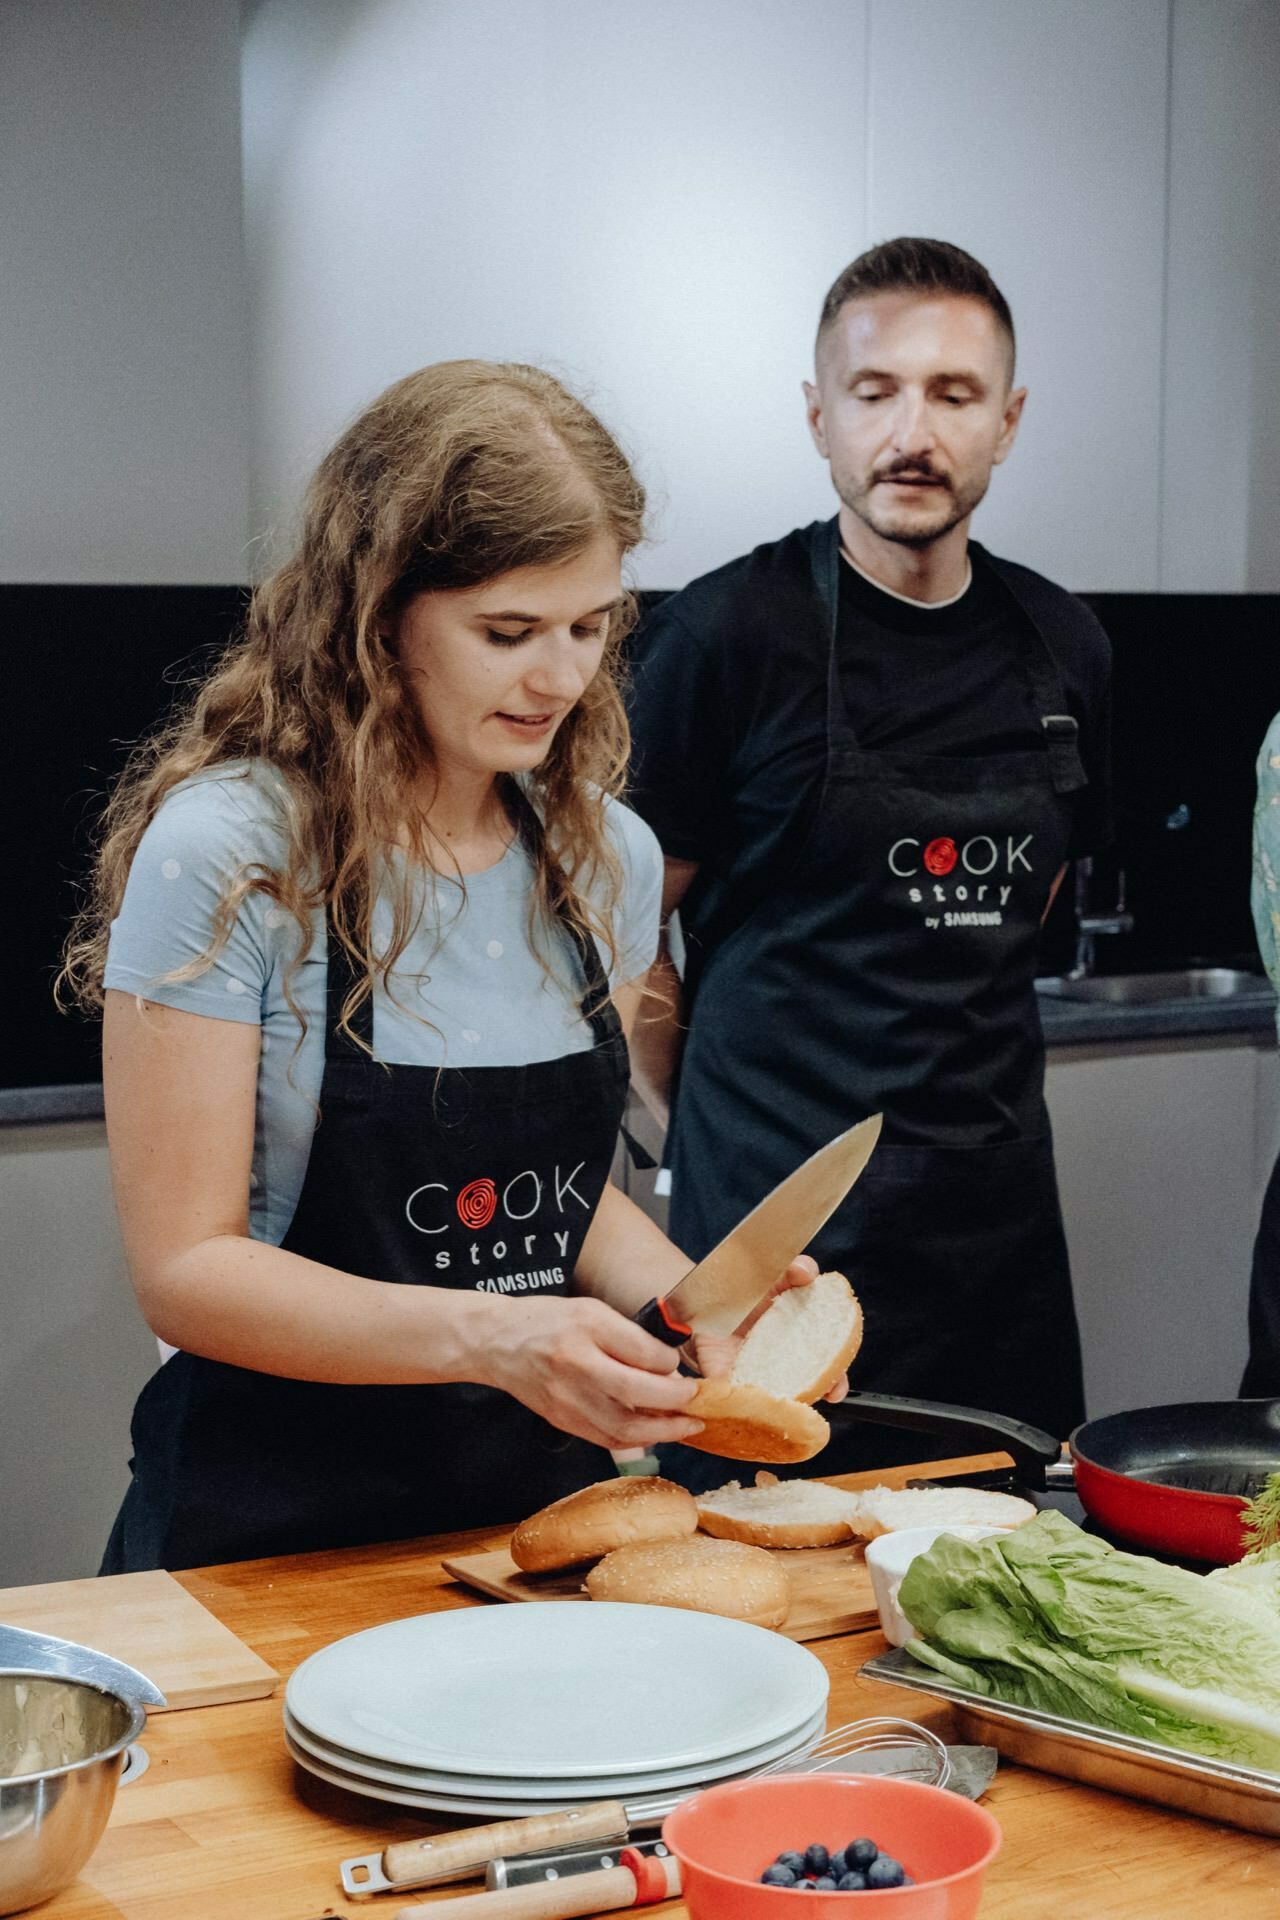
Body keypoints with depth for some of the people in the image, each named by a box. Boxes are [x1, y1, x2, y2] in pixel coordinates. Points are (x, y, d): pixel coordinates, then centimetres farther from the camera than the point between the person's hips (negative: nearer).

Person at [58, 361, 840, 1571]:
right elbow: (185, 1268, -12)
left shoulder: (608, 857, 5)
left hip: (542, 1501, 5)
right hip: (273, 1530, -4)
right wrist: (489, 1337, -25)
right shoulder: (224, 853, -13)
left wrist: (691, 1300, -5)